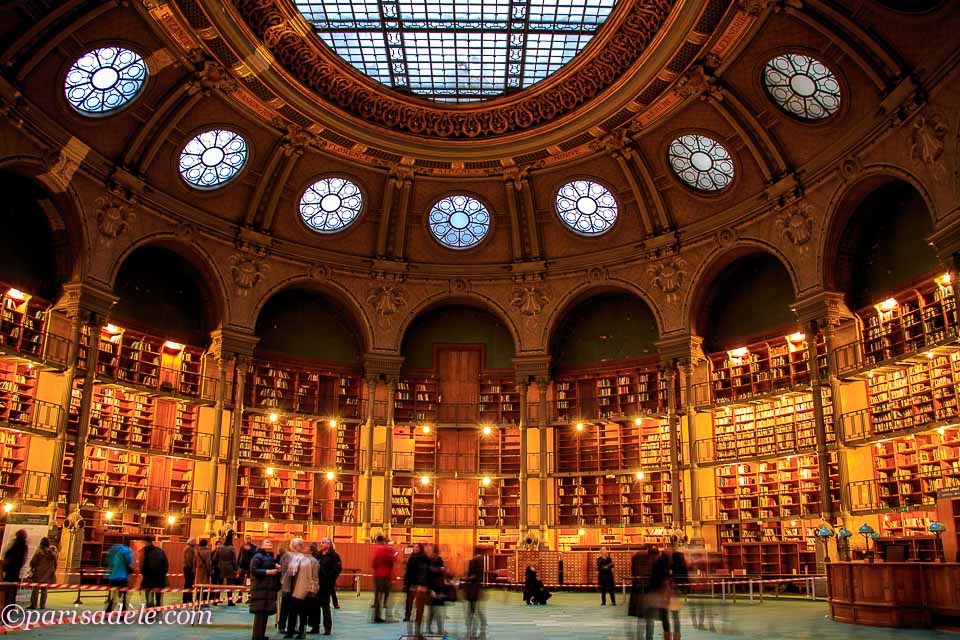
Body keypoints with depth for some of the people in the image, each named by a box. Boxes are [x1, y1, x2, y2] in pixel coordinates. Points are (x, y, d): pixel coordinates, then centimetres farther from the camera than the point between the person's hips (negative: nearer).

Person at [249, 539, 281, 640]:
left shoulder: (271, 557, 20)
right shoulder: (258, 556, -5)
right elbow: (253, 570, -16)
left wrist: (277, 567, 8)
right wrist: (268, 572, -18)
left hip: (269, 589, 8)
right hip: (260, 588, -8)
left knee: (266, 613, 10)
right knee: (260, 612, -10)